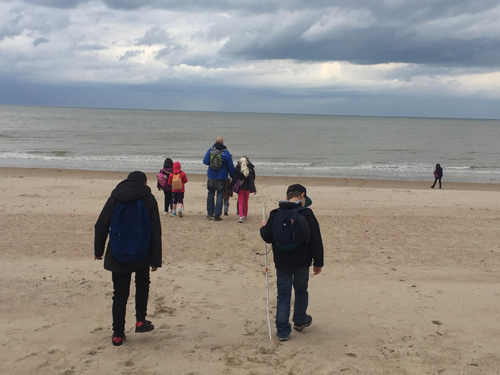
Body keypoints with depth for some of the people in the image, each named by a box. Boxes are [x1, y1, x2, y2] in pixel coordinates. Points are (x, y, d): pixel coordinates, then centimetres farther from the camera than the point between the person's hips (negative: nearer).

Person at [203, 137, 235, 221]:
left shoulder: (210, 150, -4)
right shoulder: (226, 153, -9)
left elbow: (205, 161, -6)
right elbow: (230, 167, -6)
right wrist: (233, 177, 6)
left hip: (211, 177, 3)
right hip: (221, 178, -2)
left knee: (211, 194, 16)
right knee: (220, 196, 3)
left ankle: (210, 214, 19)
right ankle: (217, 215, 1)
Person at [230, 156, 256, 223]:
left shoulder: (237, 170, -7)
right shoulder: (250, 170, -4)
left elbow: (234, 179, -4)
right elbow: (252, 180, -4)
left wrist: (231, 187, 6)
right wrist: (253, 189, -2)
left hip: (240, 188, -1)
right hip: (247, 188, 1)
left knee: (240, 203, -1)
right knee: (246, 202, 17)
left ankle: (241, 216, -18)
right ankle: (245, 216, 28)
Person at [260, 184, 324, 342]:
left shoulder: (275, 214, -6)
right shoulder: (307, 214, -12)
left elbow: (268, 238, -3)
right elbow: (316, 240, -10)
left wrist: (263, 228, 19)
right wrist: (318, 262, -1)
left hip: (282, 263, 1)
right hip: (302, 263, -1)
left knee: (283, 295, 8)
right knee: (301, 290, 22)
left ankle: (283, 331, 7)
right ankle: (300, 320, 38)